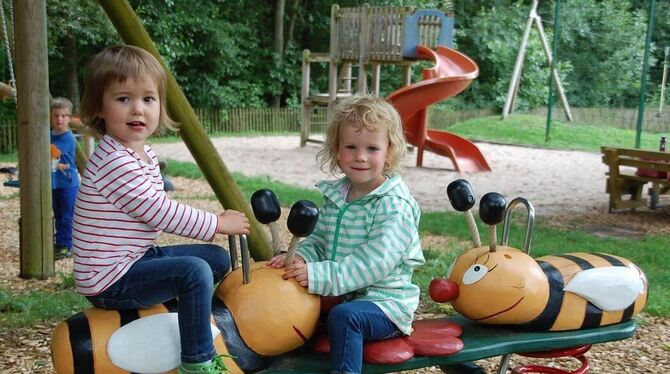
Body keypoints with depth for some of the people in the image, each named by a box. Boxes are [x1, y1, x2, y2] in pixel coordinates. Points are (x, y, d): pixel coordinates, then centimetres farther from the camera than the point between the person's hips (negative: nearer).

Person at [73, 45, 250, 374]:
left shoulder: (144, 154, 8)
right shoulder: (114, 162, -24)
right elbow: (160, 212, -23)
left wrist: (211, 222, 5)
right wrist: (216, 224, -13)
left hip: (136, 258, 10)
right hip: (110, 280, -10)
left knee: (217, 258, 13)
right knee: (194, 272, -27)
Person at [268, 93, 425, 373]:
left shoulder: (394, 205, -19)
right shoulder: (335, 195, 6)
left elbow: (373, 262, -27)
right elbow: (318, 241, 11)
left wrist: (320, 276, -33)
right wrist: (302, 257, -12)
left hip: (384, 302, -8)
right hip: (341, 296, 8)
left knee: (343, 316, -34)